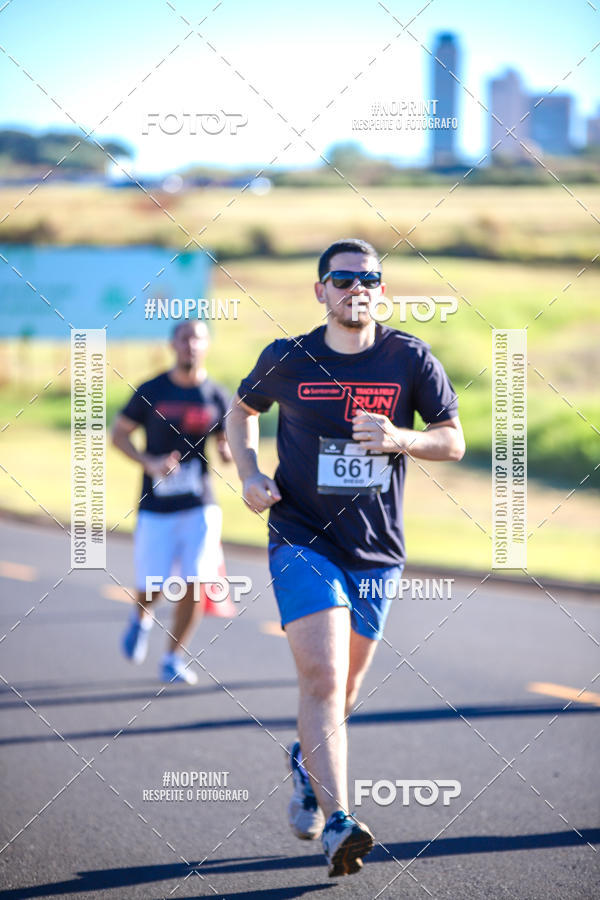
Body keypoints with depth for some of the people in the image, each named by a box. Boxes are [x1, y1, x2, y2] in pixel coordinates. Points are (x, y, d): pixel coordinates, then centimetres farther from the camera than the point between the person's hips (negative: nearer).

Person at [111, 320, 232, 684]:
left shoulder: (218, 397, 3)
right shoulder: (151, 391, -2)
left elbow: (226, 447, 12)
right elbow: (119, 432, 4)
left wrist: (228, 452, -13)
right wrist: (150, 463, -12)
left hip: (200, 507, 1)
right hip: (157, 507, -1)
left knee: (194, 583, -8)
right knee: (151, 588, -1)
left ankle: (173, 659, 10)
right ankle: (141, 617, 37)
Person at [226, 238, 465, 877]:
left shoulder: (410, 359, -1)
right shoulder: (287, 360, -2)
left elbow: (453, 440, 3)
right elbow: (242, 410, 17)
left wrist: (400, 438, -17)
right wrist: (249, 474, 1)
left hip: (376, 549, 2)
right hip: (301, 541, -2)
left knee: (343, 689, 15)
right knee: (323, 678, -18)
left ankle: (306, 760, 47)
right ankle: (337, 825, -22)